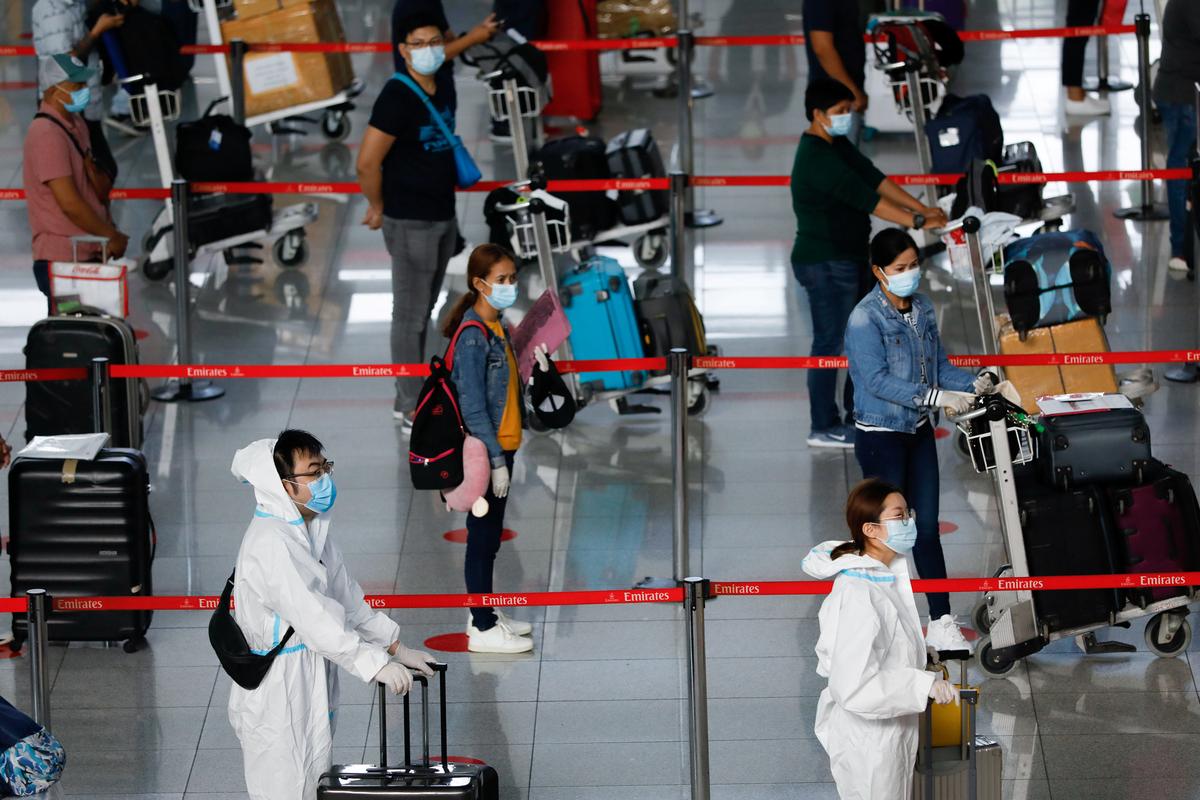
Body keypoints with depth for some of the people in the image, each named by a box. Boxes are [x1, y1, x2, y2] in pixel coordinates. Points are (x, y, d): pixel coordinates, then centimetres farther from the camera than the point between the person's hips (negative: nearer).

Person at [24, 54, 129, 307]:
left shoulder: (75, 124, 14)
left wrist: (93, 170, -6)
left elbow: (102, 192, 17)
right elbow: (69, 203, -19)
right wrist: (112, 237, -9)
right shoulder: (47, 134, -16)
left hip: (90, 256, 9)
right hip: (61, 261, -9)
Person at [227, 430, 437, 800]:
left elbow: (346, 597, 15)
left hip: (311, 692, 10)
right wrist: (375, 664, -32)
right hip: (278, 697, -10)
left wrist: (398, 649, 9)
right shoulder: (269, 544, -24)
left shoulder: (310, 530, 8)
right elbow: (310, 616, -30)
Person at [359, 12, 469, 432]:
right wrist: (378, 207, -8)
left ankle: (408, 398, 29)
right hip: (411, 223, -8)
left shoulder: (444, 86, 4)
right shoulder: (397, 97, -21)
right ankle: (412, 412, 6)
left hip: (443, 217, 8)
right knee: (411, 316, -1)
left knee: (423, 313, 17)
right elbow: (367, 163, -21)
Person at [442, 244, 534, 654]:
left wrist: (505, 454, 14)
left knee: (490, 535, 17)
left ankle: (484, 614, 28)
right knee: (483, 536, -1)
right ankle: (483, 629, 6)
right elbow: (472, 406, -21)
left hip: (501, 447, 9)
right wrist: (496, 459, -20)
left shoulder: (498, 328, 9)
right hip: (484, 451, -9)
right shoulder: (473, 335, -19)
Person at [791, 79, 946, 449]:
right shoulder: (816, 158, -23)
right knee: (830, 341, -4)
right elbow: (864, 197, -27)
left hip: (849, 257, 11)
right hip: (825, 263, -11)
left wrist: (922, 209, -4)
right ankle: (824, 428, 3)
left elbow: (874, 179, 5)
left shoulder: (838, 146, 10)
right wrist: (916, 222, -26)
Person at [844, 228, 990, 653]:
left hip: (918, 431, 7)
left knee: (927, 527, 9)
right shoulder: (865, 319, -18)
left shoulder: (922, 308, 4)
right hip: (880, 437, -7)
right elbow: (878, 381, -26)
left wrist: (973, 383, -11)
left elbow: (939, 366, 9)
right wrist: (935, 396, -33)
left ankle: (941, 623, 13)